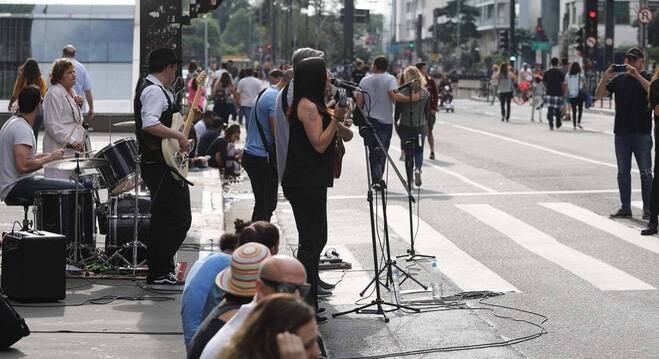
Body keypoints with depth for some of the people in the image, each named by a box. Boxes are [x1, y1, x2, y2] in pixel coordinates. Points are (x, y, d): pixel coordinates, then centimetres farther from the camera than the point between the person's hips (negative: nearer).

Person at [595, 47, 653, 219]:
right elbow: (599, 94, 7)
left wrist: (636, 75, -24)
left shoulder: (647, 78, 1)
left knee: (645, 172, -1)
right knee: (623, 171, 8)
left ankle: (648, 209, 3)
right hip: (621, 132, 4)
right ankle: (625, 207, 15)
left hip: (642, 132, -4)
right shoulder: (619, 79, 12)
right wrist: (605, 77, -8)